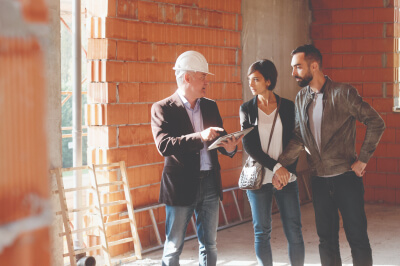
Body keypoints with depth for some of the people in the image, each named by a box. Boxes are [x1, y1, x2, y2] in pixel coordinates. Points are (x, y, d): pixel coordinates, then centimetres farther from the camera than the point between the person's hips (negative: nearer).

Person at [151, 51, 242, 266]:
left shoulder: (210, 106, 11)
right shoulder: (163, 109, -7)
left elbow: (218, 139, 13)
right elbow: (164, 145, -20)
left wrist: (229, 147, -11)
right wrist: (199, 137, -30)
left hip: (210, 183, 5)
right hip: (181, 185, -5)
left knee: (210, 245, 12)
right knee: (173, 248, 3)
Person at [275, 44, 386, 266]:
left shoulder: (343, 93, -10)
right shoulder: (301, 99, 7)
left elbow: (376, 123, -9)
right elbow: (298, 138, 6)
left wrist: (363, 159, -10)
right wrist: (281, 164, -7)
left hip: (345, 176, -5)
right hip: (319, 179, 5)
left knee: (357, 237, 0)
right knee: (326, 238, 11)